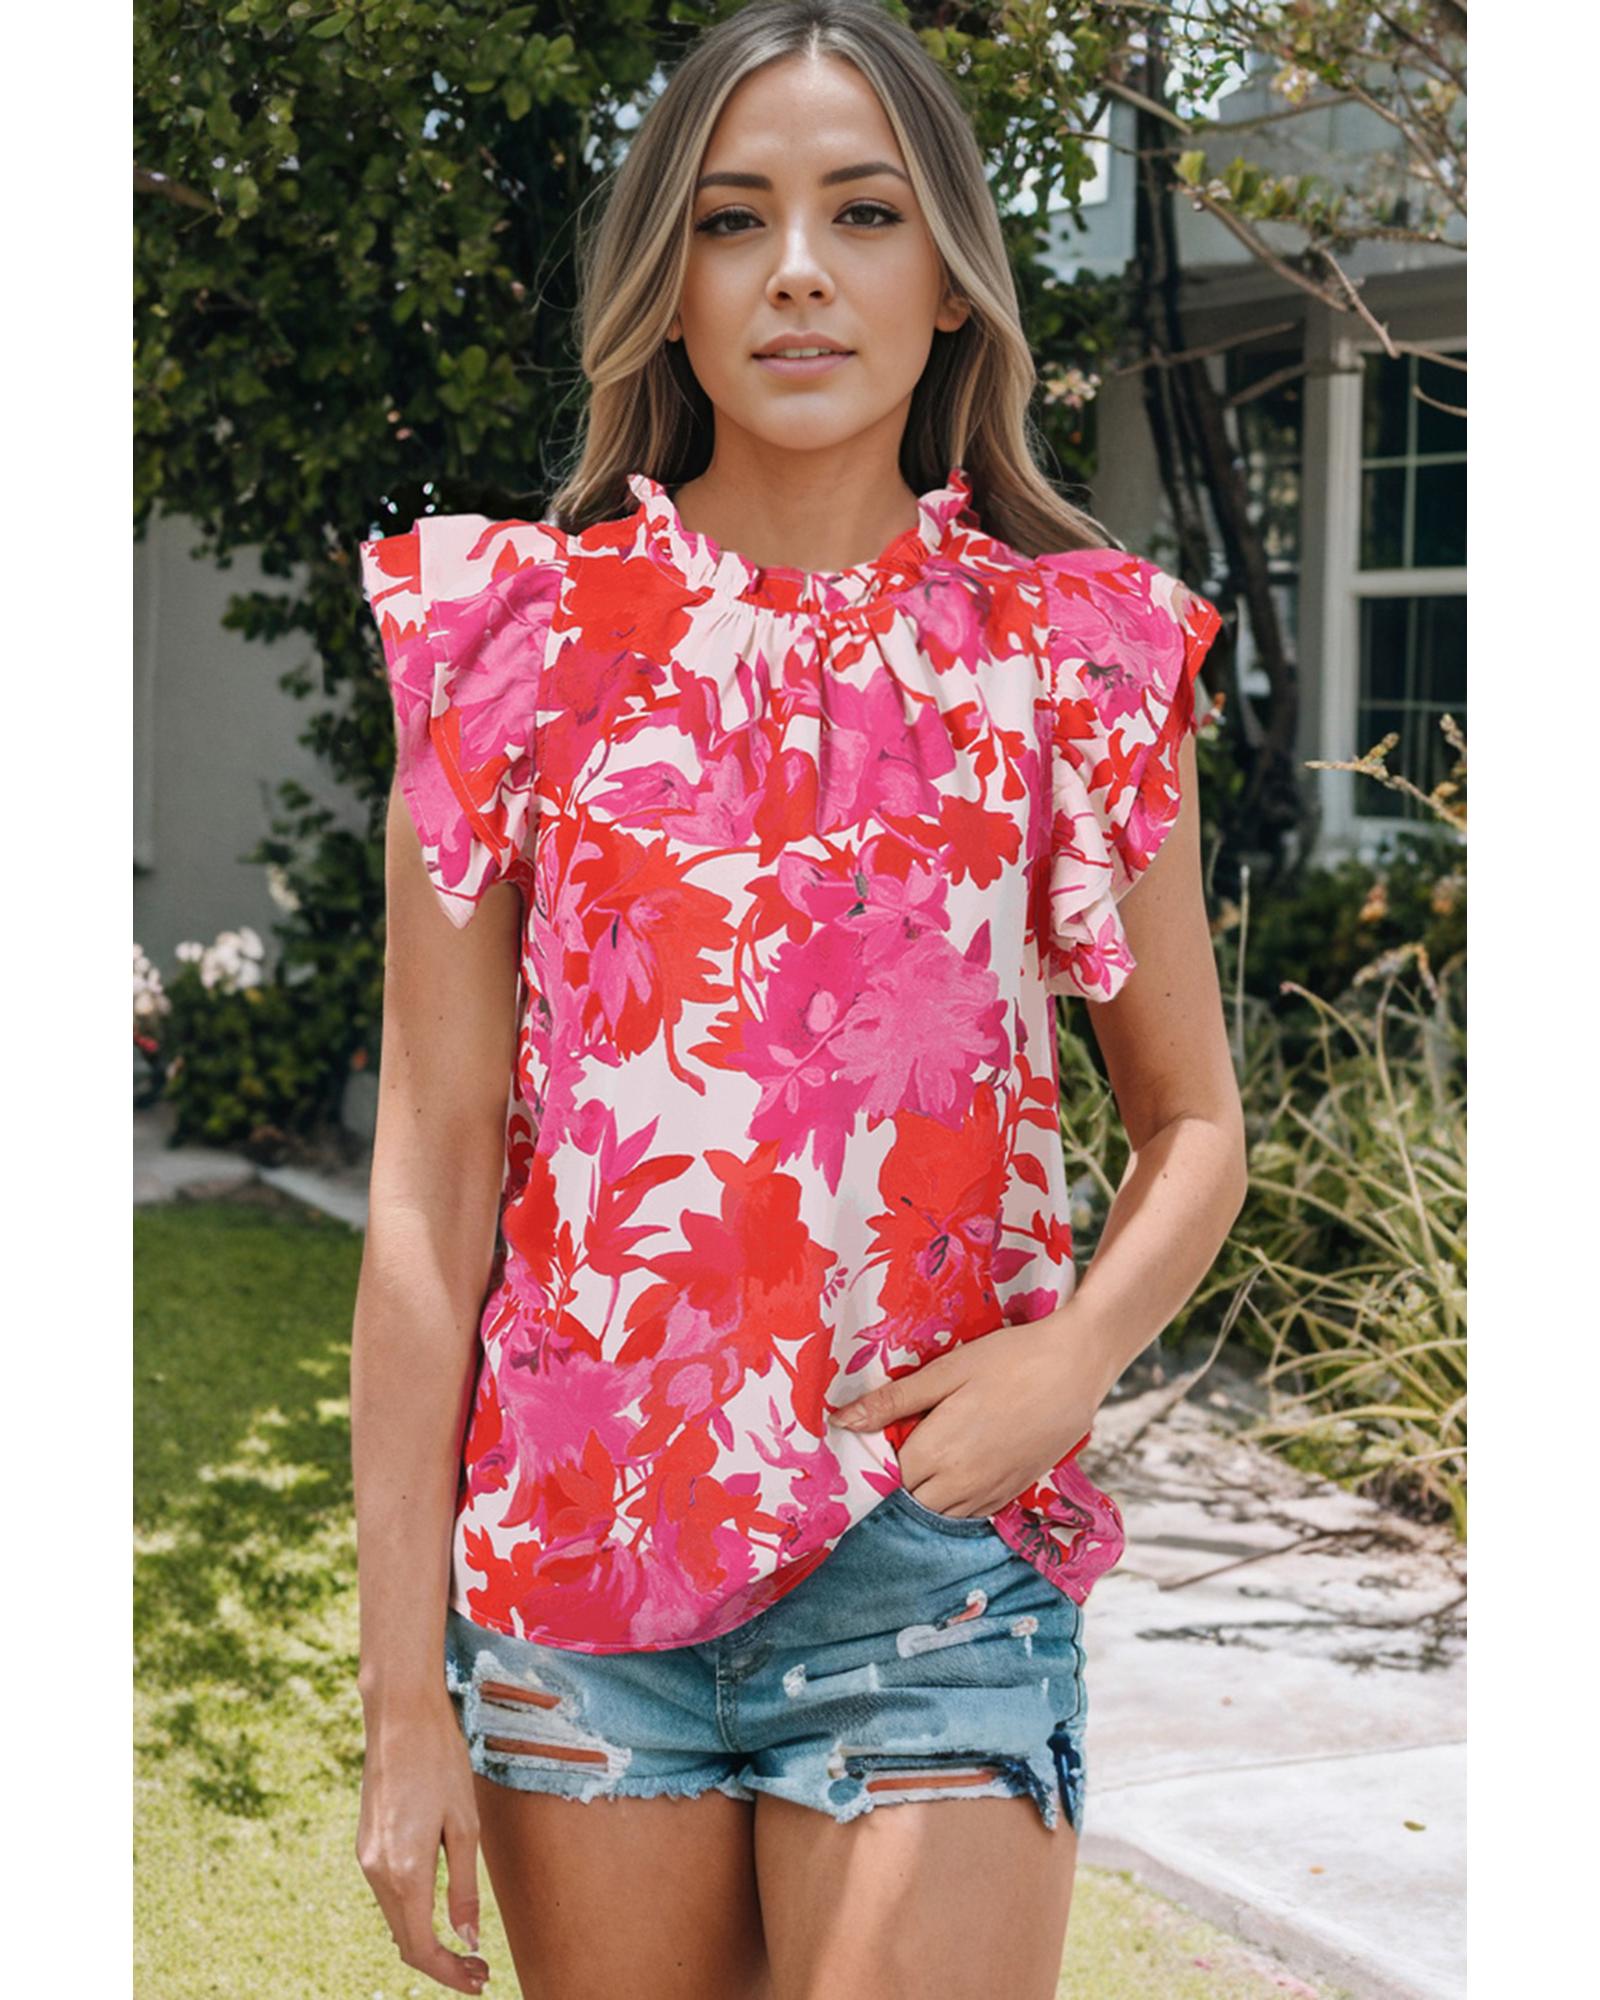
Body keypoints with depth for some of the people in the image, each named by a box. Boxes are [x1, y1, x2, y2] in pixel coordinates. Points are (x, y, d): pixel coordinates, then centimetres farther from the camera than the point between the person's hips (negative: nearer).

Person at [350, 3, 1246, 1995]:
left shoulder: (1073, 654, 2)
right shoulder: (520, 635, 1)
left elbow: (1196, 1122, 10)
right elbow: (429, 1177, -1)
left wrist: (1069, 1358, -11)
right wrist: (404, 1689, -3)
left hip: (932, 1542, 0)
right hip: (569, 1542, 1)